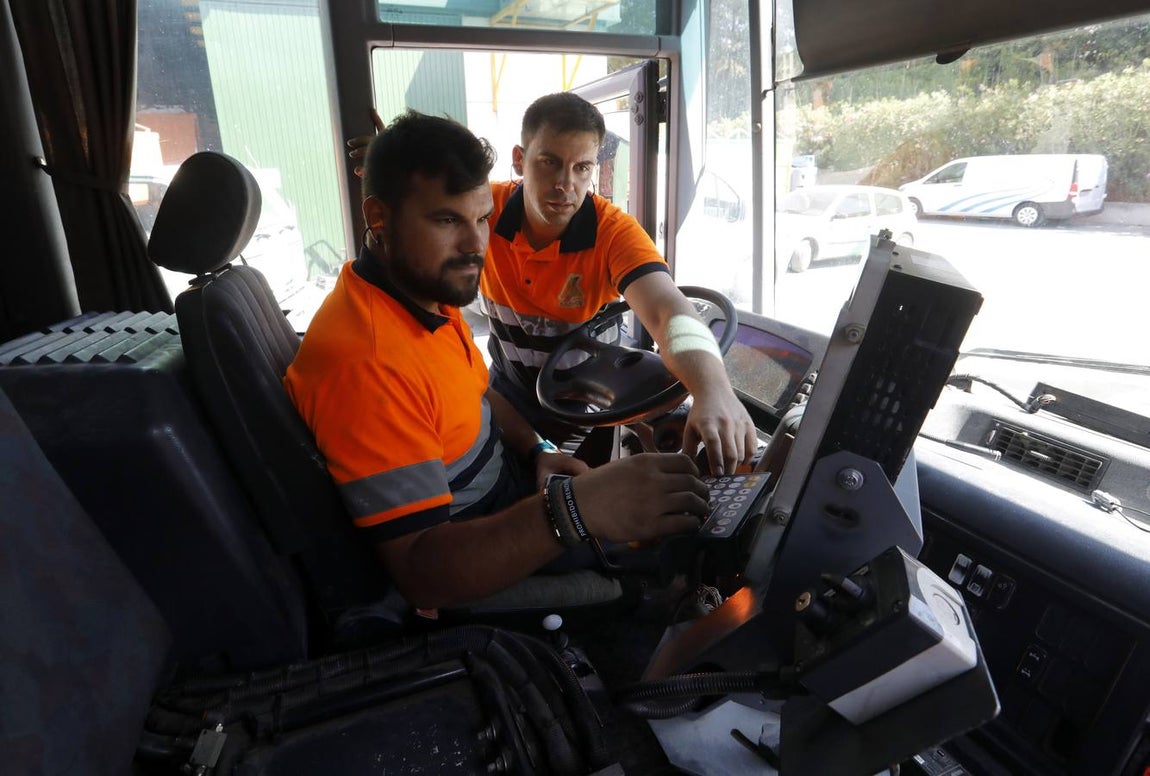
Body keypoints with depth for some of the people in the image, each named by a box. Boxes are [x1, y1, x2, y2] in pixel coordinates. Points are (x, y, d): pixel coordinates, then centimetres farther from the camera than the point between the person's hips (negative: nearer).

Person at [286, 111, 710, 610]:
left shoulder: (427, 289, -1)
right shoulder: (365, 362, -32)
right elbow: (422, 575, -34)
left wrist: (536, 451, -5)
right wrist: (577, 509, -46)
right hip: (461, 583, -8)